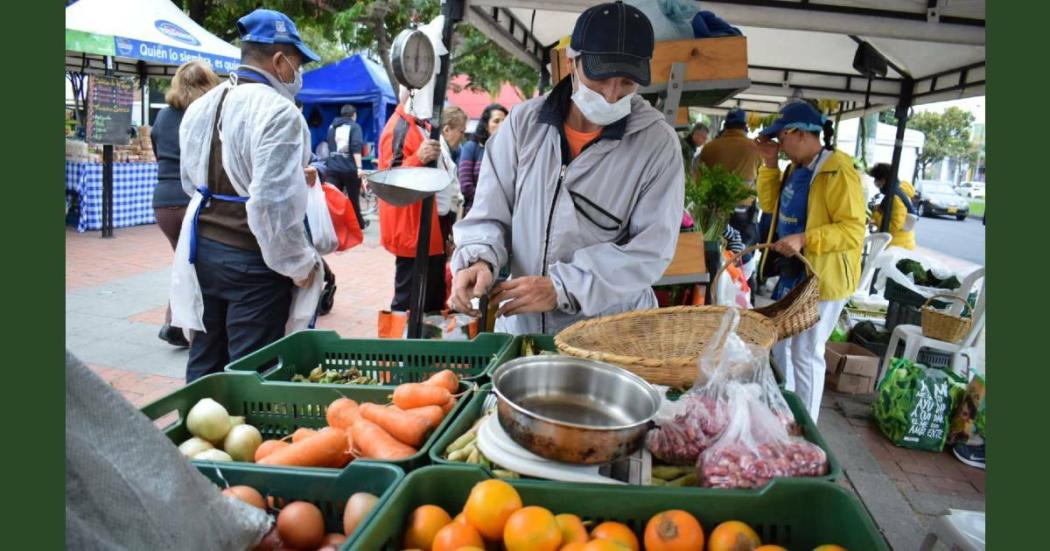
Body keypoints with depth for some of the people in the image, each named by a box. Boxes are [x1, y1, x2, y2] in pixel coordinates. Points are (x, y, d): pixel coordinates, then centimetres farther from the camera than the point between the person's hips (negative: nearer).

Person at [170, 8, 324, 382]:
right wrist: (301, 265, -11)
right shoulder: (278, 112, -17)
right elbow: (274, 203, -24)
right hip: (253, 258, -8)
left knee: (205, 359, 18)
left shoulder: (201, 107, 10)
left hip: (203, 248, 8)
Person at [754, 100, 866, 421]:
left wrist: (804, 239, -34)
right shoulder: (798, 168, 9)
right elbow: (771, 205, 14)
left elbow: (853, 230, -23)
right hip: (792, 273, 10)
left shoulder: (838, 172, -20)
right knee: (780, 343, 20)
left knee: (805, 352, -3)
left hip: (821, 277, -10)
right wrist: (769, 164, 5)